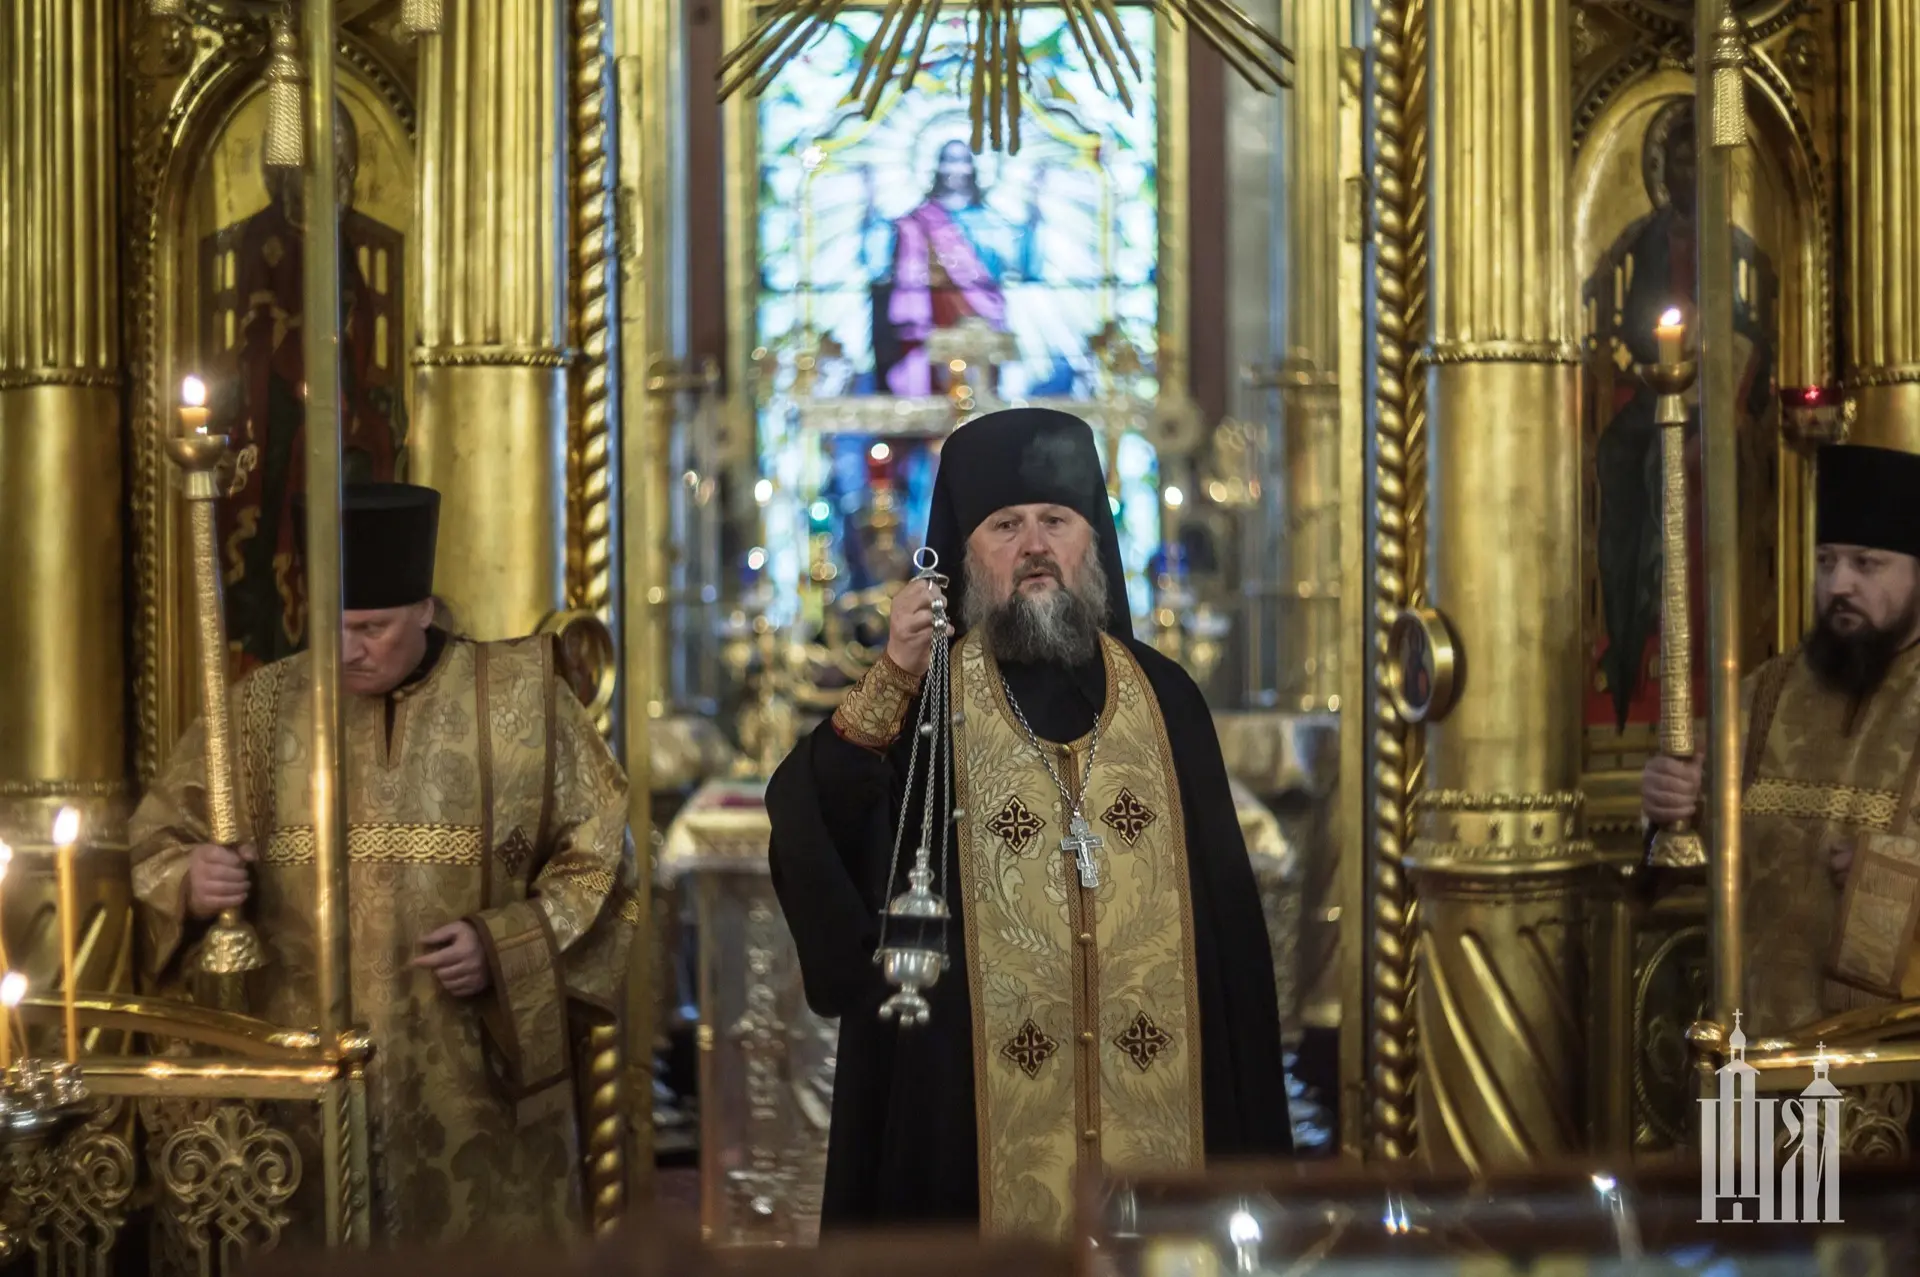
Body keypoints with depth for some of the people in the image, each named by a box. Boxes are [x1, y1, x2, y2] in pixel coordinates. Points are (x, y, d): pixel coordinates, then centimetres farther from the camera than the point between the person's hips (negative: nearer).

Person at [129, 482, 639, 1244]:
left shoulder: (521, 699, -2)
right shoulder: (263, 708, 3)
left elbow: (597, 862, 1)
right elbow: (157, 844, 6)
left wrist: (503, 947, -14)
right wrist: (189, 885, -17)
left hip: (478, 1084, -1)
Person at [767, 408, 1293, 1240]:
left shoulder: (1164, 700, 8)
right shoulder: (918, 698, 2)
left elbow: (1222, 906, 8)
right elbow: (815, 838, -14)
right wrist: (889, 683, -24)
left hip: (1152, 1098, 2)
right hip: (972, 1101, -2)